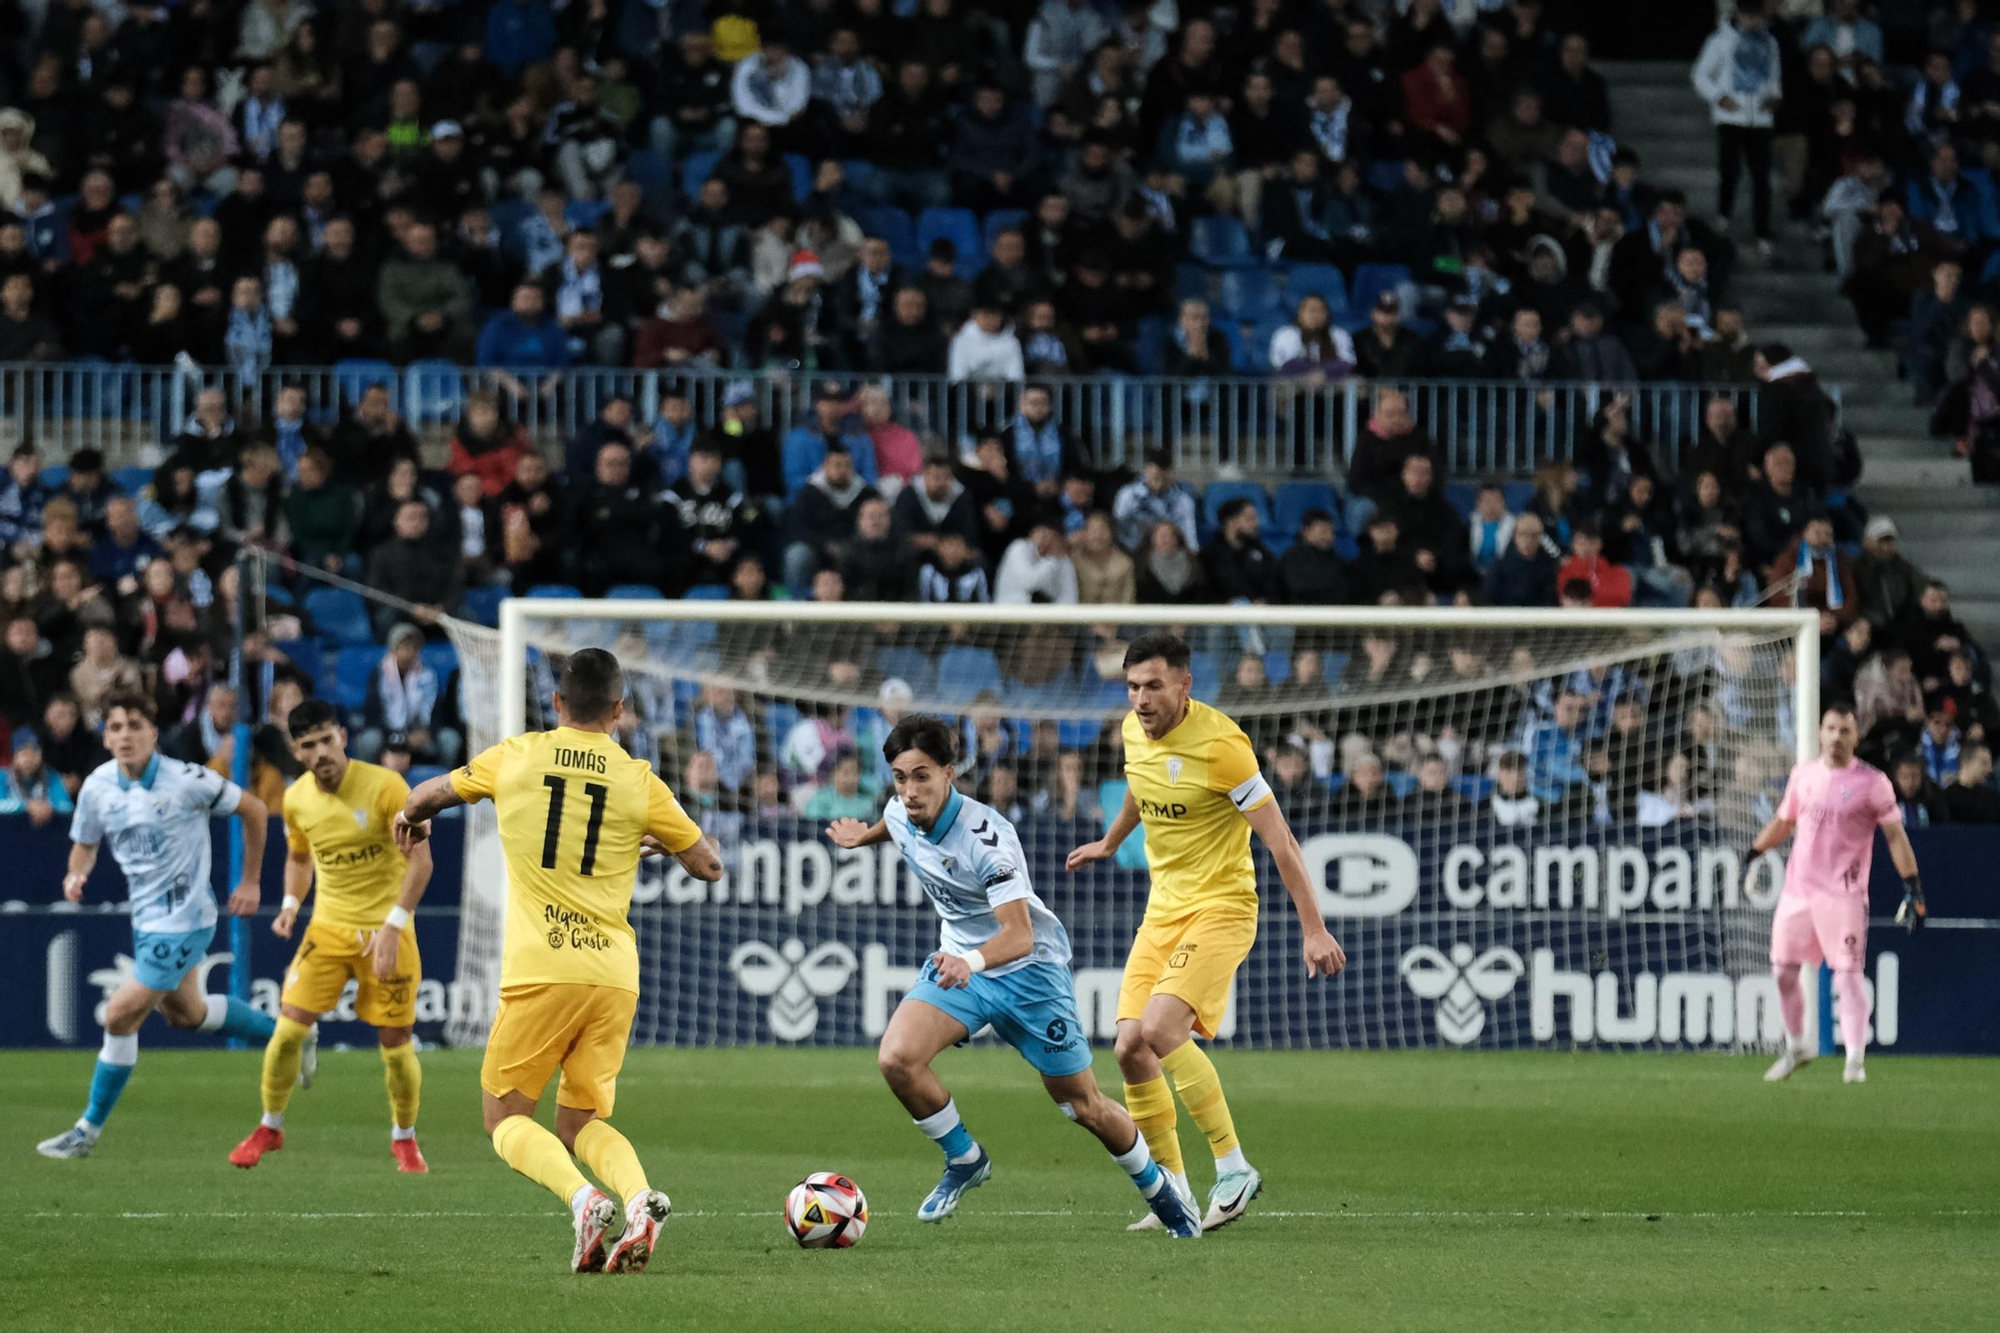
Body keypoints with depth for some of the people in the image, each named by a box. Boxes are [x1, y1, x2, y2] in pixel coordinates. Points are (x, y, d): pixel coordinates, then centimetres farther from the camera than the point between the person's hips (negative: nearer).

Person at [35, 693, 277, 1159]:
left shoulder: (186, 781, -20)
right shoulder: (98, 787, -5)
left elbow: (255, 810, -8)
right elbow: (85, 845, 12)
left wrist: (249, 883, -3)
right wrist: (77, 874, -12)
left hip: (183, 919, -8)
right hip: (145, 918, 8)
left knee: (121, 1015, -10)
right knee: (184, 1011, 24)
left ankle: (89, 1129, 3)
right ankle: (281, 1032, 46)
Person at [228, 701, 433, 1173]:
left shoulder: (385, 787, -16)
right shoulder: (297, 798, -1)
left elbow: (420, 859, -16)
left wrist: (392, 926, -24)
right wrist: (291, 904, 0)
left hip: (385, 930, -3)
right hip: (328, 928, 3)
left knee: (395, 1041, -2)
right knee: (289, 1027, -7)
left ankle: (404, 1138, 22)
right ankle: (270, 1127, 13)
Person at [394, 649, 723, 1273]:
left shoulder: (515, 757, 5)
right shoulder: (639, 781, 5)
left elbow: (432, 794, 24)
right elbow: (708, 865, 13)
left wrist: (410, 817, 47)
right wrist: (661, 839, 34)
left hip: (540, 969, -3)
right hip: (615, 974, 3)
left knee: (506, 1117, 7)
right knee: (579, 1122, 15)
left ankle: (583, 1200, -21)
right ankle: (641, 1197, -16)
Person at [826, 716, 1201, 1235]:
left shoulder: (986, 836, -31)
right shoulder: (900, 814, -10)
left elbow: (1019, 934, -42)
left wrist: (972, 960, -58)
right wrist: (863, 836, 19)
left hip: (1028, 968, -5)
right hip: (960, 962, 5)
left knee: (1085, 1107, 4)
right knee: (896, 1058, -22)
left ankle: (1161, 1188, 31)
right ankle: (964, 1159, 3)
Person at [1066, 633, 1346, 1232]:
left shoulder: (1219, 744, -20)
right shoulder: (1135, 731, 3)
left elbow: (1278, 837, -17)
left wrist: (1314, 929, -18)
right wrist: (1109, 843, 45)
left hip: (1220, 906, -8)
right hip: (1163, 908, 8)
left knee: (1161, 1029, -25)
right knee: (1132, 1048, -2)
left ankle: (1233, 1167, -13)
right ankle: (1174, 1194, 10)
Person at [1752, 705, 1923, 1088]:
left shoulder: (1872, 783, -5)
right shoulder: (1804, 775, 9)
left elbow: (1895, 836, -5)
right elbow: (1783, 822, 22)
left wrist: (1913, 888, -11)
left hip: (1843, 894, -5)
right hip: (1798, 889, 5)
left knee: (1848, 974, -10)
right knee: (1783, 969, 7)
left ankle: (1855, 1059, -10)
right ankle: (1796, 1046, 25)